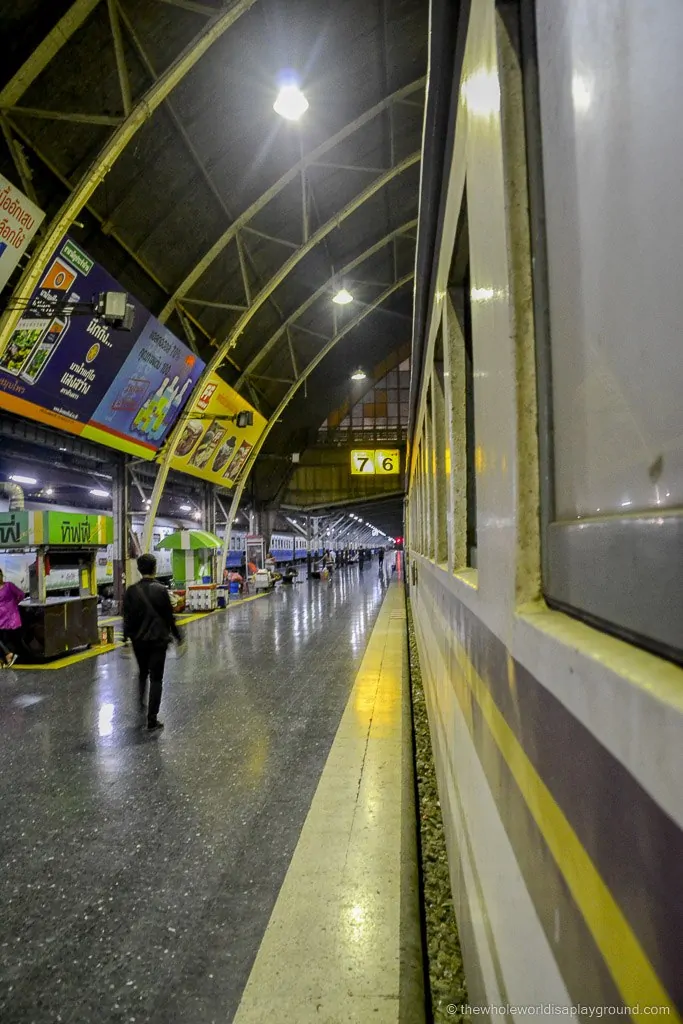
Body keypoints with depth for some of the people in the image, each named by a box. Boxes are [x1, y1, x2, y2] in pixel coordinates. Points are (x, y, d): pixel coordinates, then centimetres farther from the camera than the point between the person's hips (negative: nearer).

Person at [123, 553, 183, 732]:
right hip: (158, 639, -3)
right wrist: (176, 635, 5)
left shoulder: (131, 591, -5)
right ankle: (152, 720, 1)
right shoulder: (161, 590, -12)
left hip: (139, 639, 3)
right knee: (156, 679, 2)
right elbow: (169, 616, -6)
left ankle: (141, 704, 38)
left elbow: (127, 617, -1)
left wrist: (126, 636, 11)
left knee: (142, 673, 26)